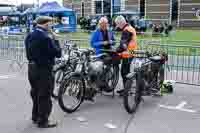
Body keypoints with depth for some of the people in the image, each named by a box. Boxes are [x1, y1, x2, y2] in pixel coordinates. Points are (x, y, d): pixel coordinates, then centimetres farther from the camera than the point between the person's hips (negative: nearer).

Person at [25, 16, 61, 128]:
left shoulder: (29, 36, 6)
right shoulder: (46, 38, -20)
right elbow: (58, 53, -16)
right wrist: (56, 43, -3)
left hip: (32, 68, 9)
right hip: (43, 69, -9)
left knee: (35, 93, 20)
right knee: (45, 96, 2)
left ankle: (35, 117, 33)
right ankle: (43, 121, 10)